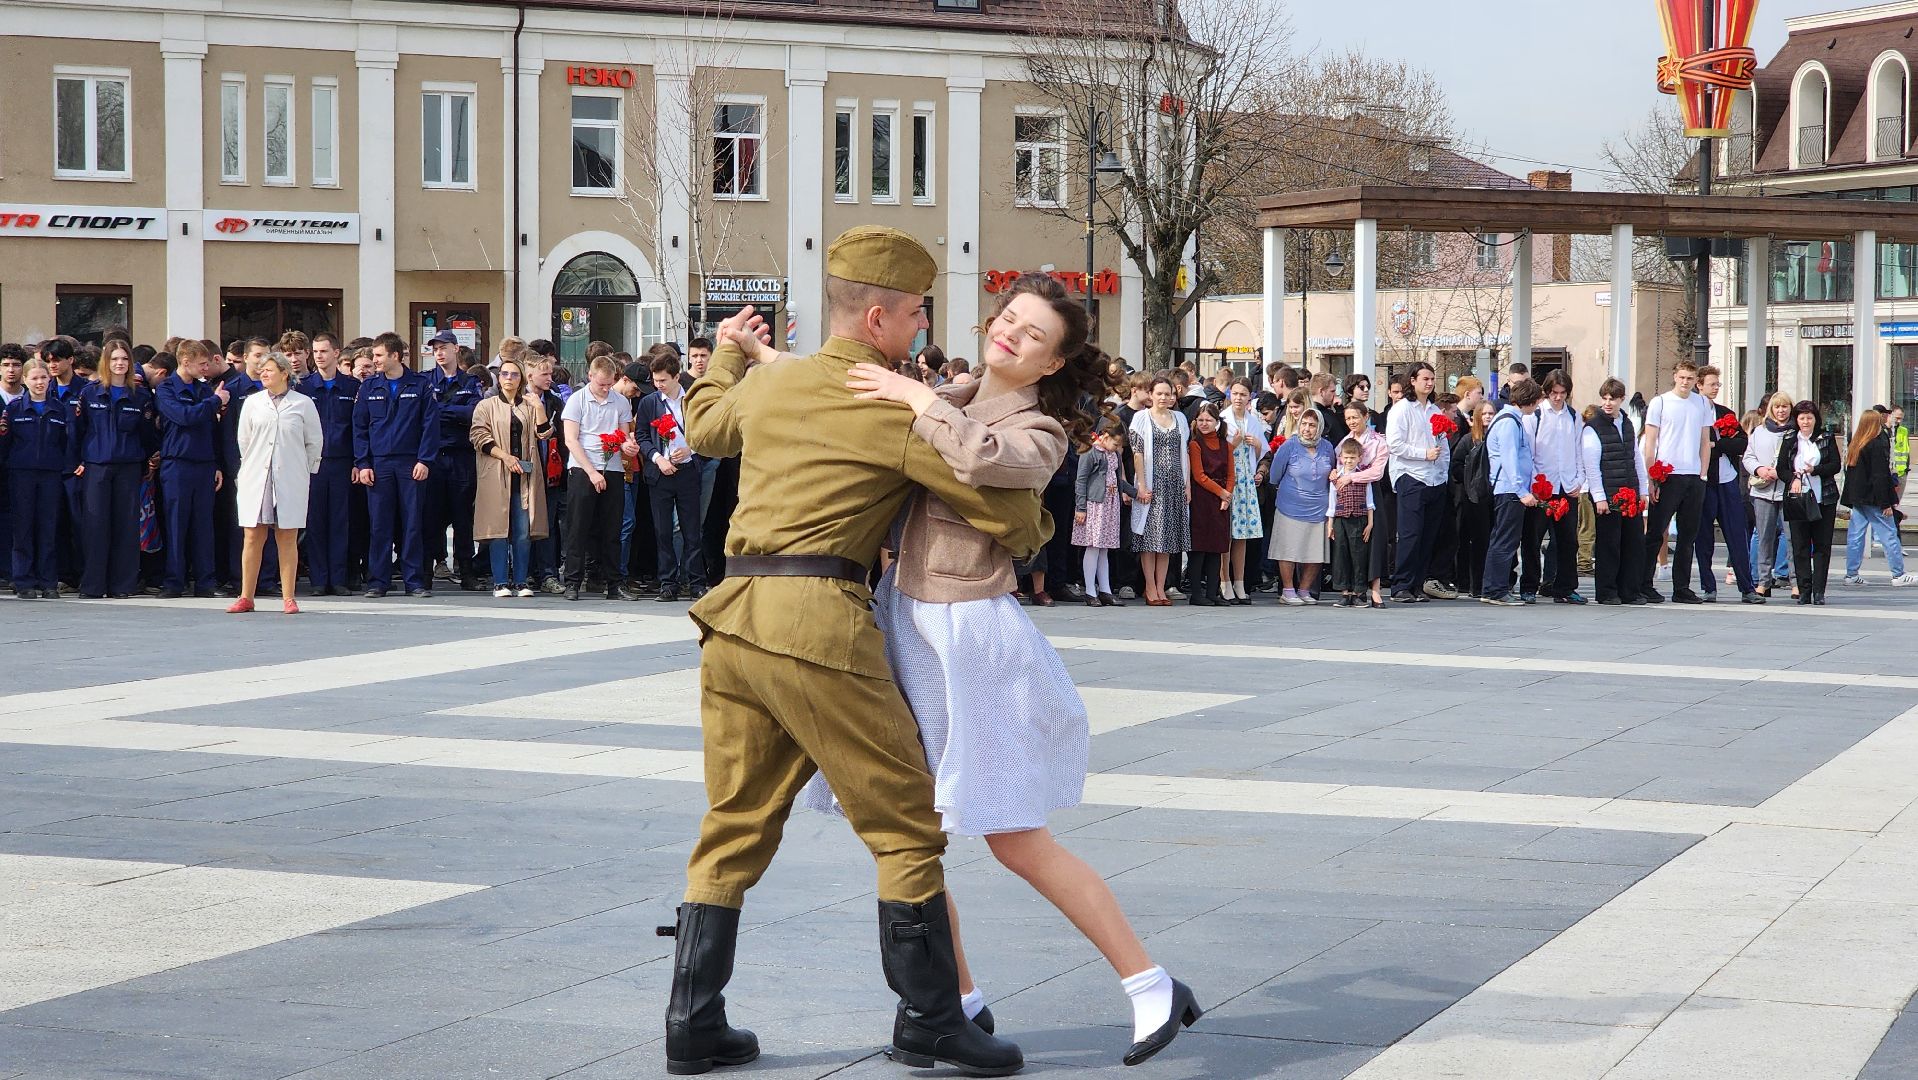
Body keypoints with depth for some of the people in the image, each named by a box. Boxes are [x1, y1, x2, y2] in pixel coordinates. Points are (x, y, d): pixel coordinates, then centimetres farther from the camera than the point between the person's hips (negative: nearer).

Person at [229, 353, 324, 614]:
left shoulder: (303, 404, 3)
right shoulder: (252, 403, 9)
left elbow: (315, 442, 10)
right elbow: (244, 440, 16)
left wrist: (302, 470, 13)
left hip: (290, 480, -2)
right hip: (256, 477, 2)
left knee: (287, 539, 0)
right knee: (253, 538, 0)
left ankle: (288, 598, 4)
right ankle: (246, 597, 3)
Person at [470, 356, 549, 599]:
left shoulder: (529, 406, 16)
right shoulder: (486, 406, 8)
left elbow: (544, 433, 5)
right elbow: (479, 437, -2)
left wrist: (538, 407, -8)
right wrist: (505, 456, -12)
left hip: (525, 476, 2)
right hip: (497, 476, -2)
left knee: (524, 531, -1)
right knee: (499, 530, -5)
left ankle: (521, 581, 4)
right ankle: (501, 583, -2)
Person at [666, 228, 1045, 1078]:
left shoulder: (768, 384, 15)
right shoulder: (901, 412, -4)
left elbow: (705, 425, 39)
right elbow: (1010, 519, -1)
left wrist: (727, 352, 58)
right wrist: (1033, 533, 24)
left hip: (733, 619, 7)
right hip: (819, 621, -7)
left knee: (733, 832, 14)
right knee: (906, 825, 4)